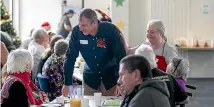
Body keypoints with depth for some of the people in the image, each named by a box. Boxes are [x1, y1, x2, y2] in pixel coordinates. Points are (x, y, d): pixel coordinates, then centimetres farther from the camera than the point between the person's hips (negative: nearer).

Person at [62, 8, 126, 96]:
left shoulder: (110, 30, -24)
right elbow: (70, 57, -10)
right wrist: (67, 84, -12)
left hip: (110, 75, -2)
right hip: (90, 75, 2)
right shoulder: (76, 31, -17)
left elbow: (121, 56, -22)